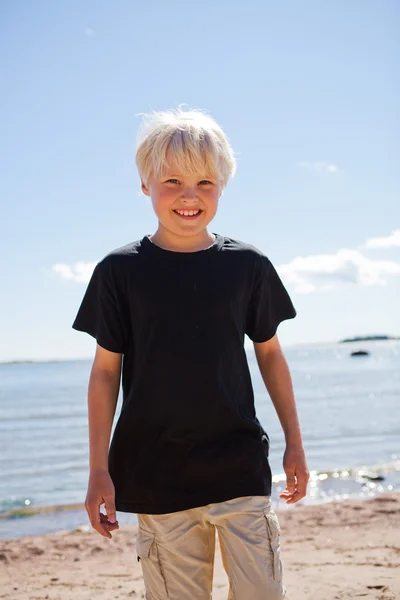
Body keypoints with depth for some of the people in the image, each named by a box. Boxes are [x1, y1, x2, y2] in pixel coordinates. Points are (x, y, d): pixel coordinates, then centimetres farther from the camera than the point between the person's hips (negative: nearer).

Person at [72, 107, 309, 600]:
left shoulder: (248, 266, 2)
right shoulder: (120, 271, -1)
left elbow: (270, 354, 11)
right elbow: (106, 371, 2)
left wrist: (294, 443, 13)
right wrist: (99, 470, 1)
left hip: (240, 467, 1)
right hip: (157, 477, 0)